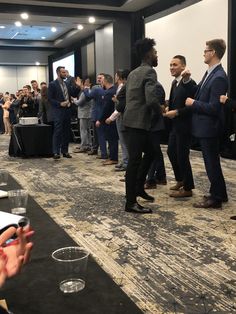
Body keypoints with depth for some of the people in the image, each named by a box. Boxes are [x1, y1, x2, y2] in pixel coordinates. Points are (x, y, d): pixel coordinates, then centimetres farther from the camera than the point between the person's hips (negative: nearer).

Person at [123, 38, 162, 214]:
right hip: (139, 122, -10)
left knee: (150, 152, 21)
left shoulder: (134, 73, 17)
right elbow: (151, 99, -23)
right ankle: (131, 203, 0)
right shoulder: (149, 71, -11)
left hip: (133, 120, 10)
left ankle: (139, 187, 29)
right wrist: (160, 112, -4)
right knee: (135, 160, -6)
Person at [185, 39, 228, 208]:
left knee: (211, 162, 1)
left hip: (209, 127, -10)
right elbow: (201, 93, 15)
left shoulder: (219, 77, -21)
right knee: (212, 162, 18)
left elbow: (213, 108, -24)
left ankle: (216, 199, 14)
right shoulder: (210, 73, 9)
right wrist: (188, 81, 5)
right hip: (205, 126, 10)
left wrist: (193, 103, -14)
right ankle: (219, 193, 32)